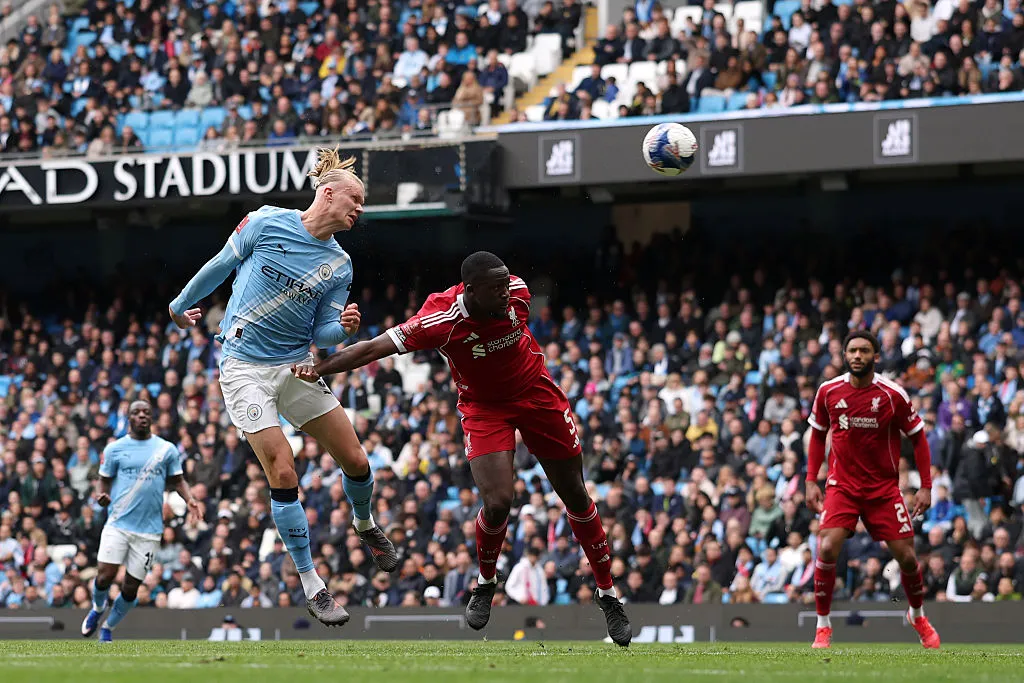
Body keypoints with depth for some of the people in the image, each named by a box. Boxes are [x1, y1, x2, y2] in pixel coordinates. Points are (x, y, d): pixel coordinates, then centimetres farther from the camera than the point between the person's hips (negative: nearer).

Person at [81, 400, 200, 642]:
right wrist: (103, 497, -12)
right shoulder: (114, 449, 5)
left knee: (131, 587, 2)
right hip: (118, 524, -1)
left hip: (149, 530, 1)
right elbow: (105, 481, 10)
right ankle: (97, 609, 22)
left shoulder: (167, 449, 7)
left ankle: (108, 628, 25)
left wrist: (189, 500, -5)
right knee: (105, 576, -12)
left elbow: (178, 480, 14)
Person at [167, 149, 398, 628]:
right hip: (245, 368, -4)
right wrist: (181, 305, 17)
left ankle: (365, 526, 36)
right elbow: (220, 266, 5)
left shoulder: (339, 265, 3)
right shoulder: (268, 223, -9)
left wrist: (342, 328, -18)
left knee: (356, 463, 1)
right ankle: (311, 585, -4)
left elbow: (322, 334, 4)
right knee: (283, 473, -13)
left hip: (297, 367, 4)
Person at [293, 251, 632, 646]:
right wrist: (317, 370, -37)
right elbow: (374, 348, -30)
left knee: (576, 497, 8)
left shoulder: (516, 292, -18)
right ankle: (485, 584, 12)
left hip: (536, 393, 4)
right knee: (497, 503, -20)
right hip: (484, 407, -3)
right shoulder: (442, 320, -30)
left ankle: (607, 595, 24)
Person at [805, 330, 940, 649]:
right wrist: (811, 481, 4)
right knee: (827, 549, -19)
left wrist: (926, 486, -5)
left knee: (906, 556, 0)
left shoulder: (893, 395, -10)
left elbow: (918, 437, 0)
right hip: (841, 486, 0)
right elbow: (818, 435, 11)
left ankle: (917, 616, 31)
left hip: (884, 488, 0)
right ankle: (823, 627, -4)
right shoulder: (828, 392, -4)